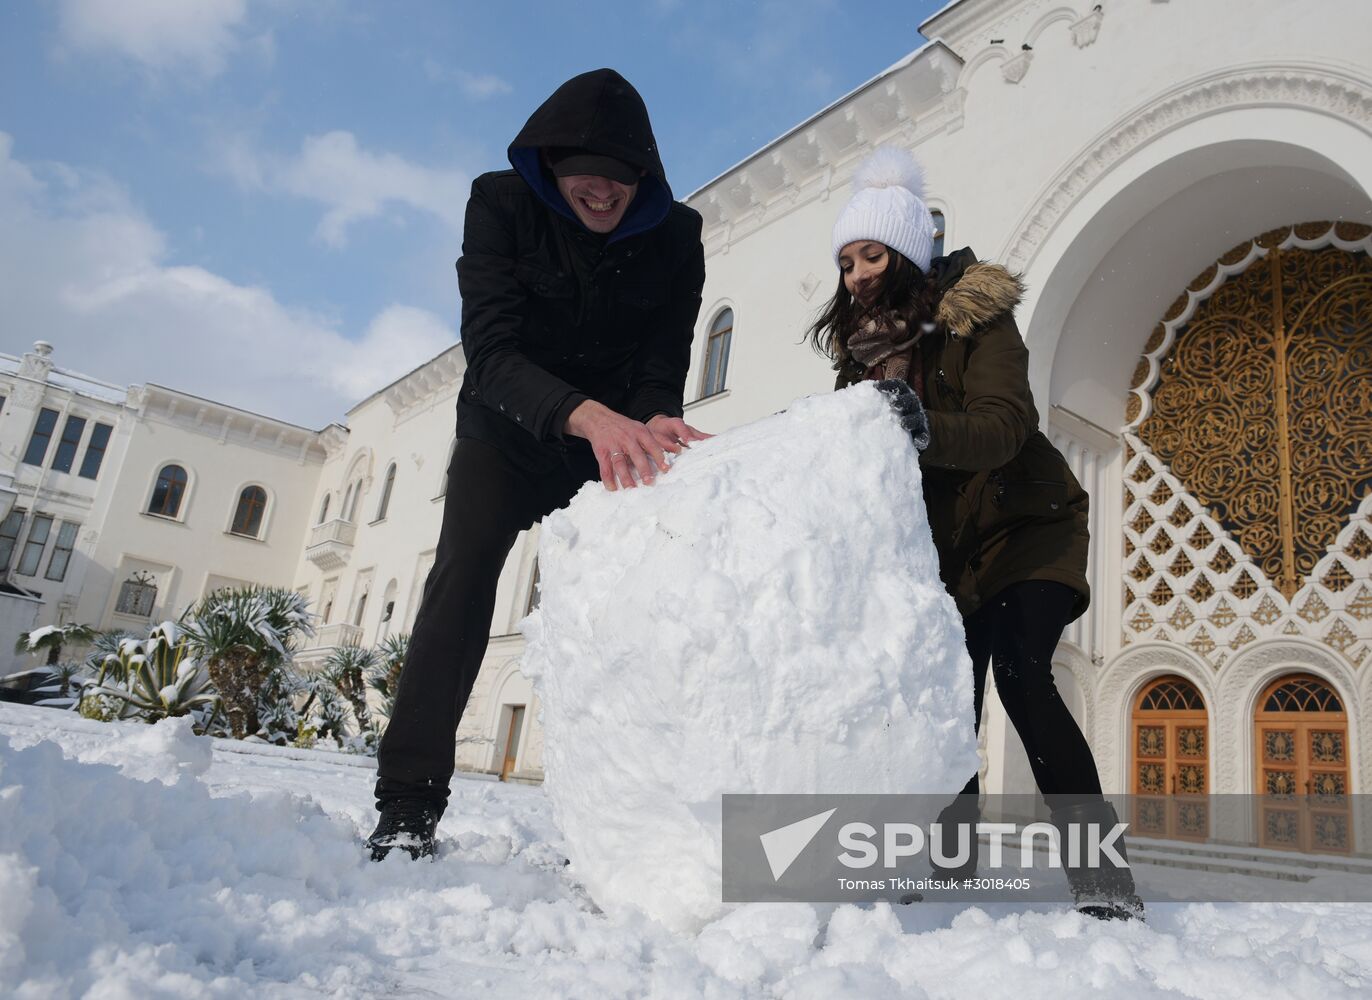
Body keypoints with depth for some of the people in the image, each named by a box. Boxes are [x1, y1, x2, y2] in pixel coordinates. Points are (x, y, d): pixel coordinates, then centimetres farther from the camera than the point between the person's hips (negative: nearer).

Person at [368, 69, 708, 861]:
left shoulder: (675, 236, -13)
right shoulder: (502, 205, -18)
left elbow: (662, 369, -15)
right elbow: (490, 348, -30)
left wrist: (651, 426, -40)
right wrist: (587, 414, -49)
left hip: (611, 434, 2)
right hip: (508, 430, -1)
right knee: (465, 574, -18)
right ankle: (409, 806, -14)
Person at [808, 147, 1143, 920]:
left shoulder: (977, 315, -15)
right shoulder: (864, 341, 1)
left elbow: (1004, 426, -31)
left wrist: (926, 428, -50)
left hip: (1027, 527, -5)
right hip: (948, 545, 5)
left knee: (1020, 670, -24)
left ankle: (1102, 874, -16)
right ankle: (950, 863, 17)